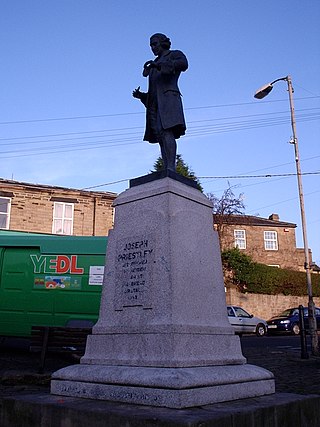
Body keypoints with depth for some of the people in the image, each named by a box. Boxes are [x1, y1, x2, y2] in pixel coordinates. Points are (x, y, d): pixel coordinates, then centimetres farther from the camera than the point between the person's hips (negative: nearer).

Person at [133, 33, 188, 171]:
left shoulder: (175, 55, 16)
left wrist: (159, 65, -13)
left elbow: (183, 64, -9)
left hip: (168, 97, -6)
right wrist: (140, 95, 12)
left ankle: (171, 169, -37)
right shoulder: (154, 68, 34)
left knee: (166, 131, -26)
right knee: (161, 138, -8)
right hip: (153, 103, 6)